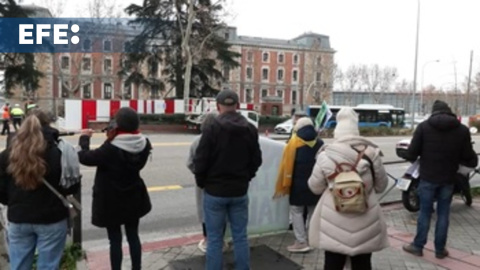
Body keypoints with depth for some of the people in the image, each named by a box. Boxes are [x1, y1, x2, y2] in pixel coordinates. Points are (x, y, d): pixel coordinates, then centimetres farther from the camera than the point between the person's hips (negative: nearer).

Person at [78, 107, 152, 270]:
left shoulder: (110, 149, -25)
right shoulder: (143, 144, -10)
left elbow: (85, 158, -13)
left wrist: (84, 139, 3)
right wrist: (113, 138, 2)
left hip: (111, 202, -5)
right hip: (134, 199, 5)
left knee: (115, 240, 9)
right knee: (133, 236, 18)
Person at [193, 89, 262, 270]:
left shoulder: (212, 129, -14)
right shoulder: (250, 129, 1)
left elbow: (200, 161, -12)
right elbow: (256, 160, 7)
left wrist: (202, 183, 4)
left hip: (215, 191, -3)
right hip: (240, 191, 4)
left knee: (214, 239, 7)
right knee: (240, 236, 14)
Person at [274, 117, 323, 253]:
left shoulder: (294, 143, -8)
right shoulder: (320, 143, 5)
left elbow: (287, 166, -10)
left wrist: (283, 185, -5)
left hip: (298, 185, -5)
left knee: (296, 211, 3)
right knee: (313, 211, 16)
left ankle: (301, 242, 1)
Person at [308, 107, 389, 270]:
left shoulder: (326, 154, -10)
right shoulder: (371, 153, -7)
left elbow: (315, 187, -1)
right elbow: (381, 186, 5)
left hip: (333, 222, -1)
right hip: (364, 221, 1)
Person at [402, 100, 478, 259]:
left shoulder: (424, 126, -8)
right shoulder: (462, 130, -4)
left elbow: (411, 155, -10)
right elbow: (471, 160, -3)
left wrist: (422, 155, 12)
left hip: (428, 178, -1)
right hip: (448, 179, 1)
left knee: (425, 212, 10)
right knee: (443, 213, 13)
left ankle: (418, 246, 19)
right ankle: (440, 249, 22)